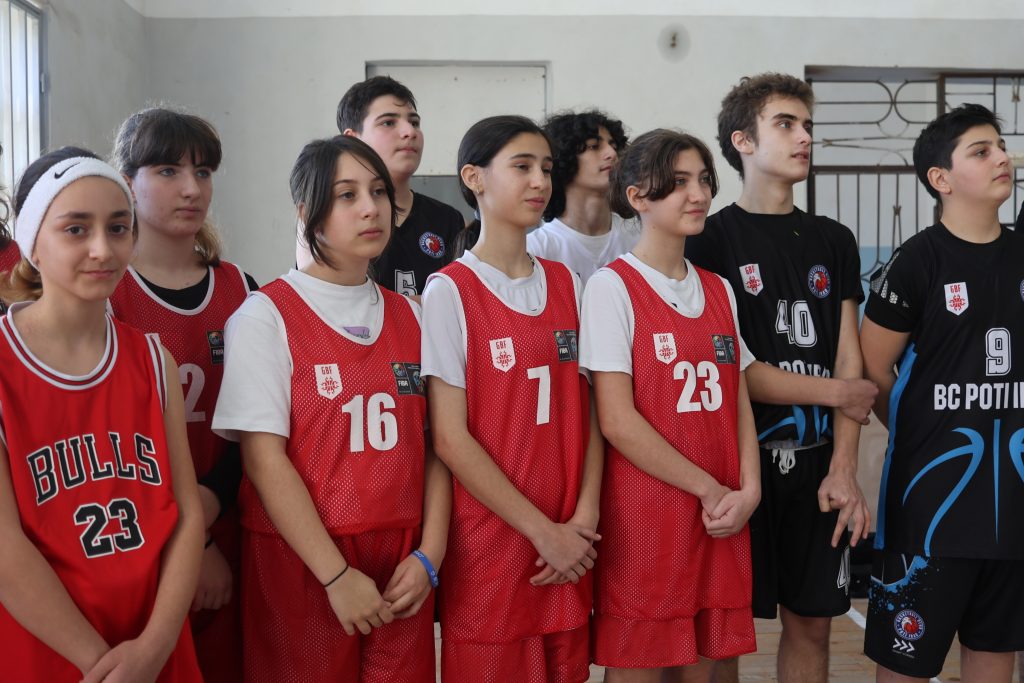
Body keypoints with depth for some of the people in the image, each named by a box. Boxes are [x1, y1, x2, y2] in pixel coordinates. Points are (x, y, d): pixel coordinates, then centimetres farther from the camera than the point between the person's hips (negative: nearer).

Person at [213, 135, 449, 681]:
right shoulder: (267, 315, -5)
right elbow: (264, 458, -11)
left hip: (402, 568, 4)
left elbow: (434, 443, 6)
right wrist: (336, 575, -14)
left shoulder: (410, 316, 9)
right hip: (301, 561, -4)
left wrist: (429, 555, -5)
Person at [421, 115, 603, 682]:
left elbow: (588, 412, 6)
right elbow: (450, 438, -12)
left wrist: (584, 517, -7)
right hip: (491, 537, -4)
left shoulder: (567, 285, 8)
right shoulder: (449, 290, -7)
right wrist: (543, 531, -12)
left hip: (571, 544, 5)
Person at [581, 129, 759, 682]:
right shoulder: (612, 287, -8)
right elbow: (617, 421, -14)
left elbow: (739, 402, 11)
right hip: (642, 513, -5)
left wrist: (748, 491, -5)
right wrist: (709, 489, -11)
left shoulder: (719, 291, 12)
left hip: (722, 518, 6)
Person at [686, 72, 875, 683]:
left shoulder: (834, 241, 11)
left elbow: (848, 360, 5)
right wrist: (833, 391, -5)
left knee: (812, 622, 13)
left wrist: (843, 468, -5)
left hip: (817, 462, 5)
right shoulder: (711, 240, -4)